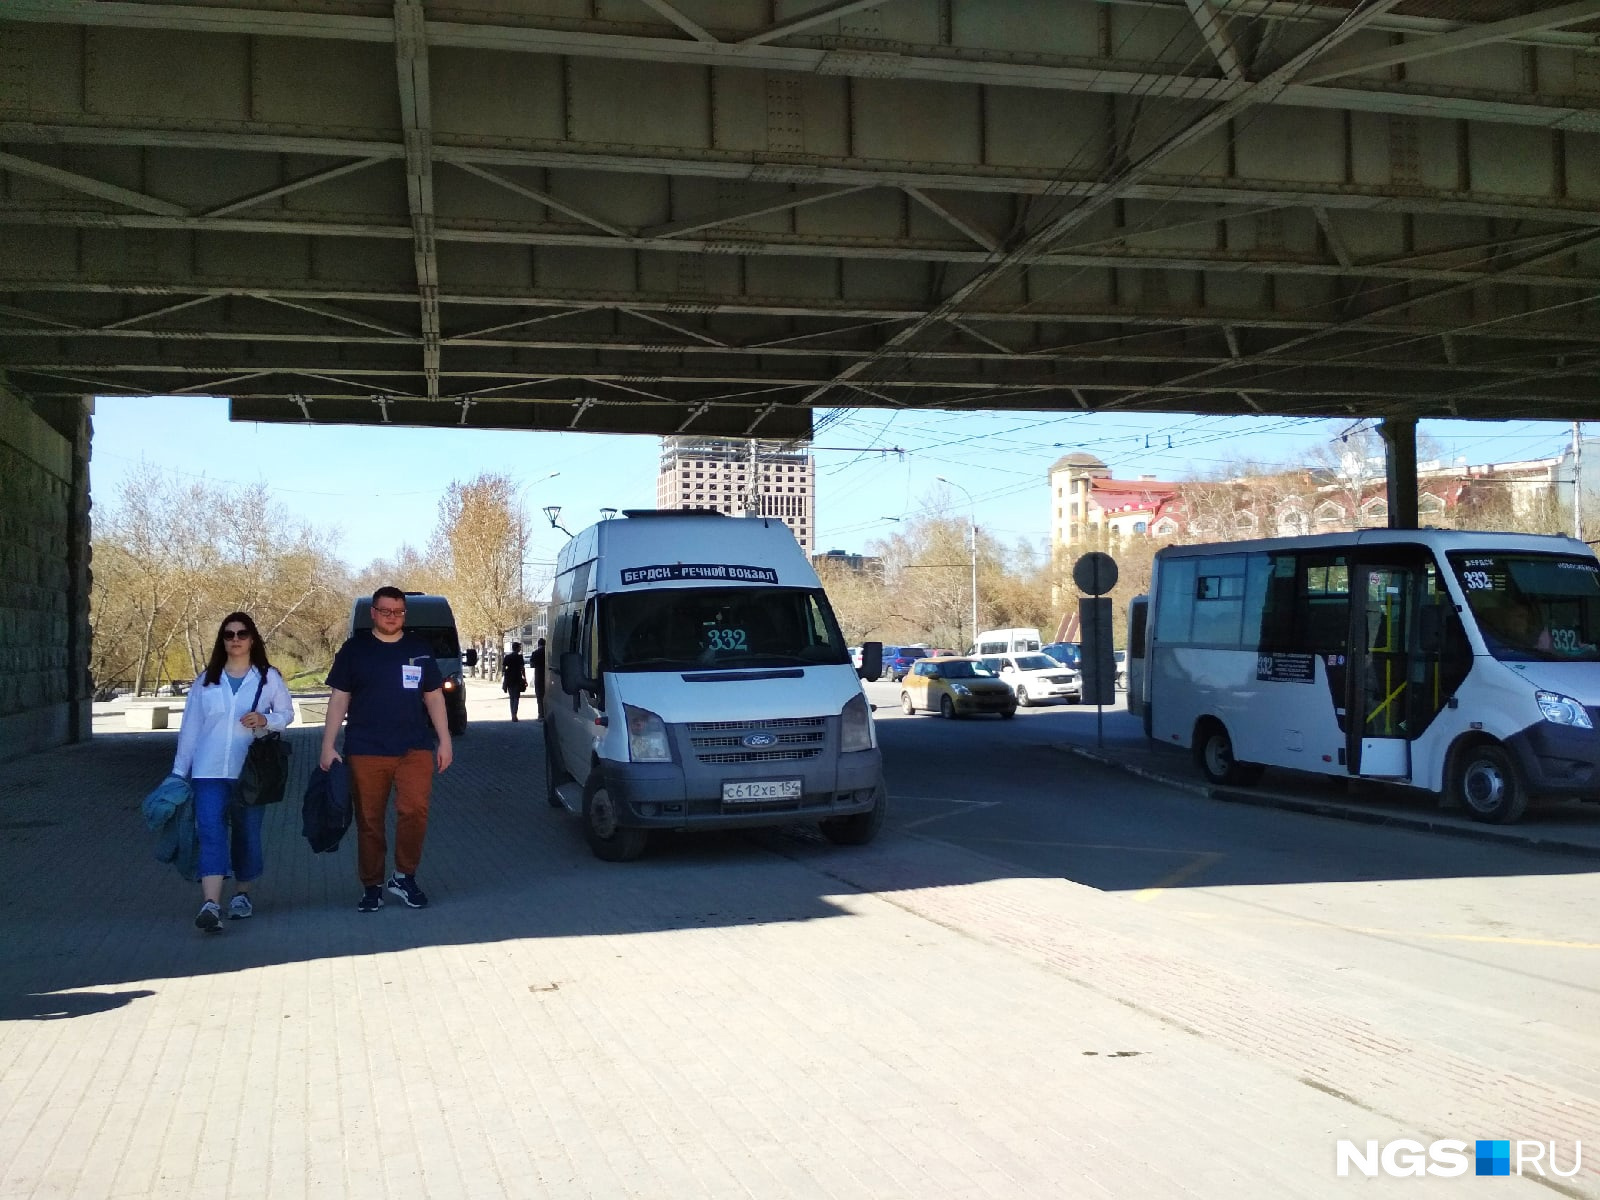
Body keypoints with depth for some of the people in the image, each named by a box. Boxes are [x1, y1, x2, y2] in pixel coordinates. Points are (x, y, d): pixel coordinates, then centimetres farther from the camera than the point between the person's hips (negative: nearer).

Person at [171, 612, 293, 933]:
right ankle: (210, 904, -23)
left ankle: (242, 895, 27)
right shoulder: (206, 679, 9)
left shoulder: (268, 677, 5)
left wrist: (266, 720, -11)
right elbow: (190, 727, 9)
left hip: (250, 770, 0)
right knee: (211, 832, -13)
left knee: (247, 833, 8)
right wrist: (179, 771, 7)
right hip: (209, 771, 0)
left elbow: (287, 713, 11)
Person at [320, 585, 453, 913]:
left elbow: (434, 696, 14)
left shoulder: (419, 648, 10)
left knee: (415, 811, -15)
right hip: (366, 751, -1)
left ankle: (404, 877, 2)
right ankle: (372, 886, 15)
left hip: (414, 749, 1)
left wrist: (445, 741, 9)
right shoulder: (354, 649, 4)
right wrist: (328, 746, -1)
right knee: (369, 821, 3)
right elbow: (339, 699, 4)